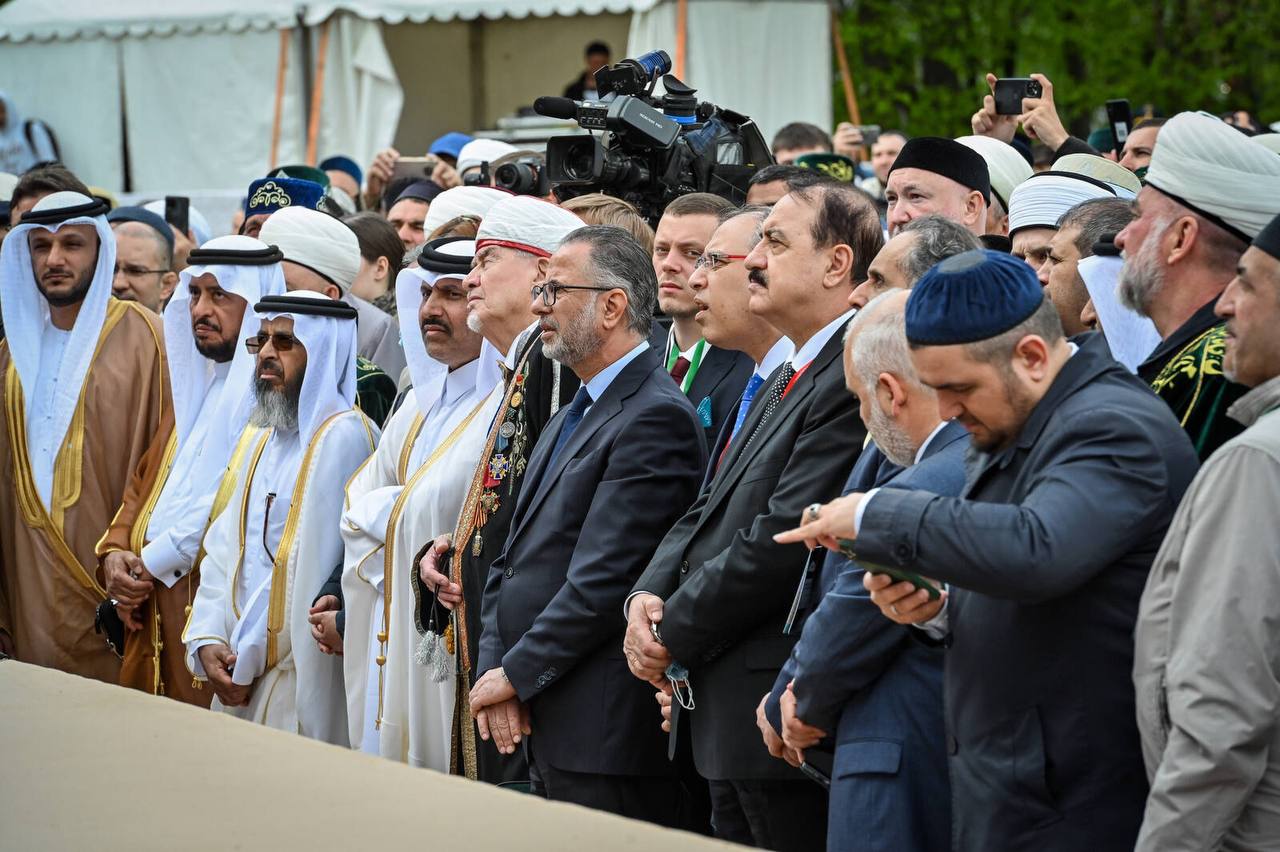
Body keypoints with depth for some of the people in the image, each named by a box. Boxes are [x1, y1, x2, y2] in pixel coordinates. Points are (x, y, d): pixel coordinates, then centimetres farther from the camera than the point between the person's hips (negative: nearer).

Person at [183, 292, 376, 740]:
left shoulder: (343, 437, -12)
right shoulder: (261, 438, 16)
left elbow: (314, 570, -16)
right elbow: (225, 546, 12)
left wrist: (248, 658, -11)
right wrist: (206, 639, -3)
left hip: (301, 678, -8)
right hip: (241, 675, 8)